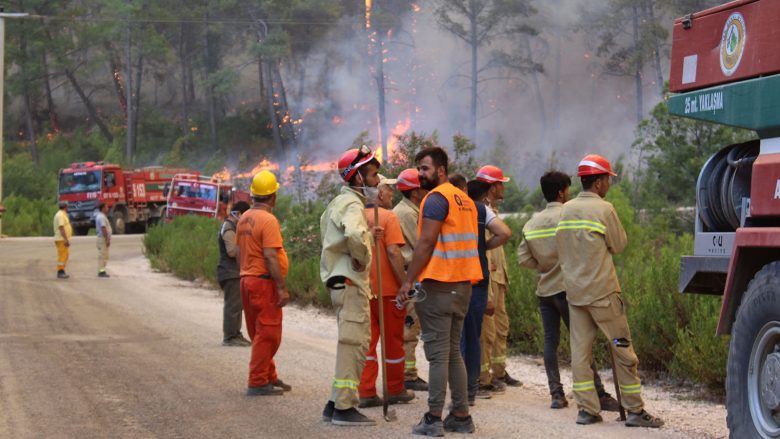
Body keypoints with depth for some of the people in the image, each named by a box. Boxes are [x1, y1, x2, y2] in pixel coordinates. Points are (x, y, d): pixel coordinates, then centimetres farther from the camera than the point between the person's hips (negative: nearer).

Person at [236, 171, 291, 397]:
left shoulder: (244, 219, 12)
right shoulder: (268, 220, -15)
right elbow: (270, 256, -21)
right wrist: (282, 288, -20)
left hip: (247, 279, 9)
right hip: (264, 282, -9)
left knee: (260, 334, 15)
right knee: (267, 334, -5)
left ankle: (270, 377, 24)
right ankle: (258, 382, -5)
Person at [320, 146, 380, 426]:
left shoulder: (339, 203, 17)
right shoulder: (352, 205, -15)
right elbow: (355, 234, -36)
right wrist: (362, 259, -19)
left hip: (341, 280, 10)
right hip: (351, 283, -10)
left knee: (351, 343, 16)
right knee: (354, 343, -7)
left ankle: (336, 404, 19)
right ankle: (344, 408, -4)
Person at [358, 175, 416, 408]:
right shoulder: (388, 217, -10)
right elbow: (393, 253, -17)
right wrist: (405, 285, -14)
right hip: (387, 288, -5)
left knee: (367, 341, 8)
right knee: (392, 340, 7)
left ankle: (366, 392, 5)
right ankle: (394, 390, 16)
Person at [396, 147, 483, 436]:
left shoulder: (436, 198, -10)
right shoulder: (464, 199, 18)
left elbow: (426, 242, -16)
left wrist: (409, 280, -13)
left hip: (437, 284, -9)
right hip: (462, 284, 9)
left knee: (437, 353, -7)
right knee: (453, 352, 13)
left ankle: (433, 419, -7)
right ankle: (461, 416, 13)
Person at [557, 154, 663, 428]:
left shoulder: (566, 210, 8)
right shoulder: (604, 209, -10)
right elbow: (619, 245, -2)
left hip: (574, 290, 6)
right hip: (601, 290, -6)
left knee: (580, 351, 6)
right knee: (622, 350, 1)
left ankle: (586, 409, 6)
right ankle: (634, 411, 2)